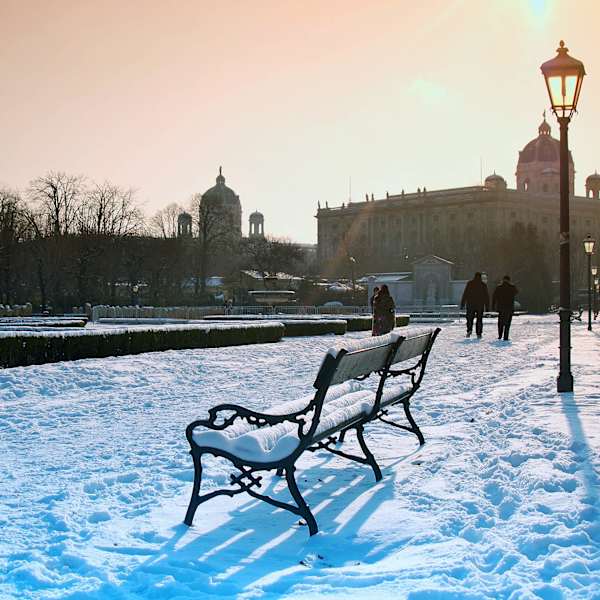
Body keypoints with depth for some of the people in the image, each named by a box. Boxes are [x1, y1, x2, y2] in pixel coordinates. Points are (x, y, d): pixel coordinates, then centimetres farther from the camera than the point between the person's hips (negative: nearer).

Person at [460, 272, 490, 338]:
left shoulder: (469, 283, -1)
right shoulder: (483, 285, 2)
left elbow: (465, 294, -3)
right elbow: (486, 296, 4)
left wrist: (462, 304, 1)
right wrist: (487, 307, 9)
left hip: (470, 305, -1)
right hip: (480, 305, 1)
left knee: (470, 318, 7)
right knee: (479, 319, 8)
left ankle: (469, 330, -15)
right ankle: (479, 333, 5)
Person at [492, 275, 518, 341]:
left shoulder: (498, 288, -2)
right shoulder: (512, 287, -4)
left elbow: (494, 297, -1)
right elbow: (516, 292, 18)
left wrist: (493, 306, 6)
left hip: (500, 307, 1)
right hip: (510, 308, -1)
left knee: (500, 322, 17)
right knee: (507, 323, 2)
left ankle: (500, 335, 14)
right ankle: (505, 337, -4)